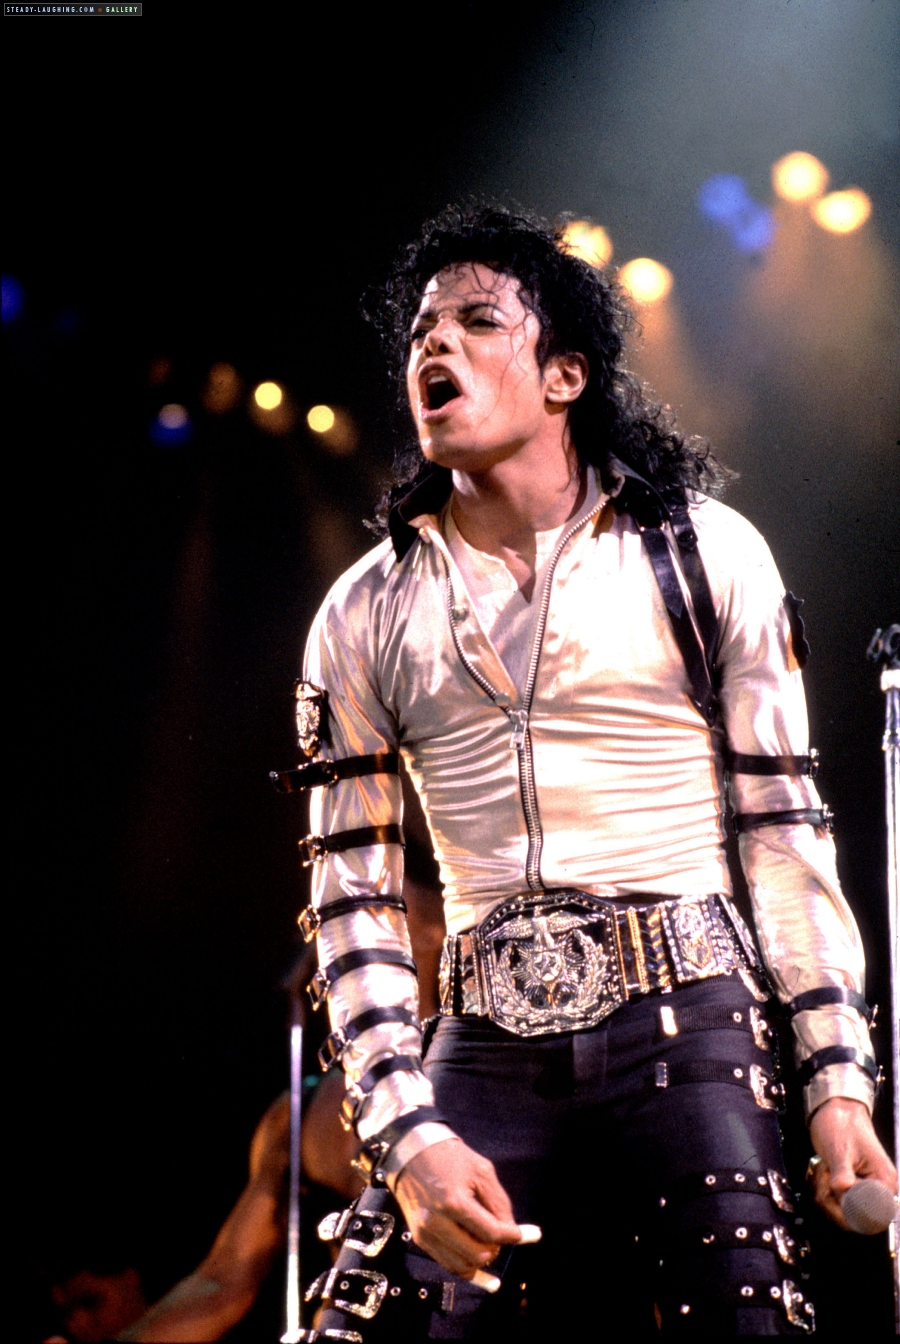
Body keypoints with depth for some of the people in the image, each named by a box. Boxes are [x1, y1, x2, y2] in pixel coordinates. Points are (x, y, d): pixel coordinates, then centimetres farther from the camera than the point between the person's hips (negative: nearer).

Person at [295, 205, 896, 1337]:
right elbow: (352, 893, 5)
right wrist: (406, 1132, -6)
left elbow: (785, 829, 4)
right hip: (486, 1049, 2)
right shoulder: (365, 616, 9)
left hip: (688, 1027, -1)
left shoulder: (706, 553, 5)